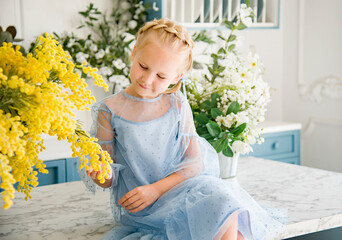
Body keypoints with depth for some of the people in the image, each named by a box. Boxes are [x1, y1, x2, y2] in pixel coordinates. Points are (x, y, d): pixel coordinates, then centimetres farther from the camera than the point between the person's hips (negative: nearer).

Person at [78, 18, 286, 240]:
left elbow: (193, 163, -2)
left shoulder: (177, 105, 2)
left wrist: (156, 189, -15)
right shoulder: (109, 110, -3)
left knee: (222, 196, -26)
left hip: (179, 189, 4)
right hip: (137, 209, -3)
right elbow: (110, 178, 2)